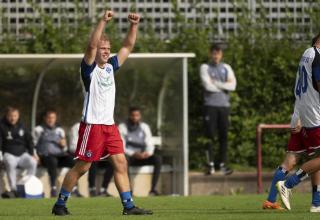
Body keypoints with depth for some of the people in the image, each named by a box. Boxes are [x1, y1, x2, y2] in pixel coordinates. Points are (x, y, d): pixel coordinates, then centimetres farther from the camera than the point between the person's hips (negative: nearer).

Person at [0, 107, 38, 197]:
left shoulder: (22, 127, 13)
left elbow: (29, 140, 18)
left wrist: (33, 154, 5)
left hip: (22, 153, 3)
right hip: (9, 154, -3)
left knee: (33, 162, -27)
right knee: (10, 163, -38)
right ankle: (13, 189, -38)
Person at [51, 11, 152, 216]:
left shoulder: (110, 66, 13)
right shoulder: (89, 68, -6)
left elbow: (128, 47, 16)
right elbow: (91, 46, -23)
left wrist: (134, 25, 2)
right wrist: (103, 21, -30)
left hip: (110, 125, 7)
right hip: (92, 124, -7)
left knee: (121, 163, 0)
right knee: (82, 166, -3)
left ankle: (128, 205, 1)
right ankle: (60, 204, 7)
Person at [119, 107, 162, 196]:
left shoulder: (145, 127, 10)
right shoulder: (122, 127, -2)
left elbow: (150, 144, 6)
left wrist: (148, 152, -19)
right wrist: (134, 154, -26)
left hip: (141, 157, 4)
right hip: (128, 156, -4)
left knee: (158, 159, -25)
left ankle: (153, 189, -29)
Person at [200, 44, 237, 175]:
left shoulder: (226, 68, 13)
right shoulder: (205, 68, 3)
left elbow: (233, 85, -2)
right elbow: (208, 86, -12)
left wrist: (216, 83, -9)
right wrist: (224, 86, -2)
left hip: (224, 105, 3)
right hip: (210, 105, -3)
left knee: (224, 136, 2)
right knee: (210, 135, -5)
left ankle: (222, 164, 8)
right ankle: (210, 165, -2)